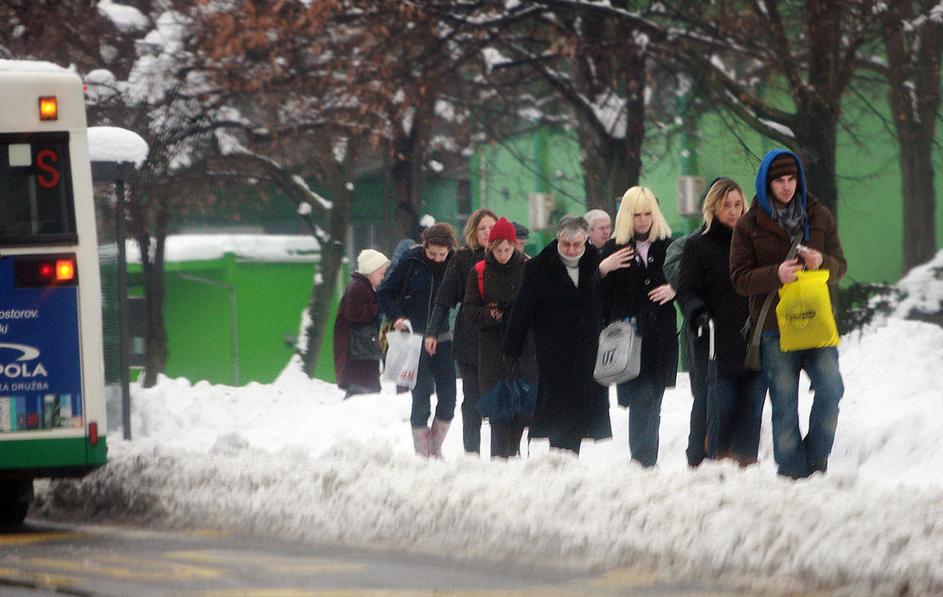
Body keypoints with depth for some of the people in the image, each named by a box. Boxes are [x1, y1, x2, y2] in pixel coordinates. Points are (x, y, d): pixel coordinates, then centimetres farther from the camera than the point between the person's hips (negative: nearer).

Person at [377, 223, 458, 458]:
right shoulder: (410, 262, -6)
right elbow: (384, 293, 2)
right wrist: (396, 317, -13)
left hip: (442, 339, 2)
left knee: (448, 396, -1)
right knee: (421, 395, -6)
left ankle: (436, 448, 15)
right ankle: (422, 451, 2)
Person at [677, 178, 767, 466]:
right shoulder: (699, 246, 4)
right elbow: (687, 291, -1)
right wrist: (698, 313, -20)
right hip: (720, 343, -3)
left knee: (752, 407, 0)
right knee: (722, 407, -5)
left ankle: (745, 463, 5)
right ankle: (718, 461, 2)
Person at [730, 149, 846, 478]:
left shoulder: (820, 217, 10)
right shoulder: (749, 226, 3)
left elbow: (840, 266, 11)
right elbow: (740, 278, -1)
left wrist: (822, 263, -13)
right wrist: (776, 275, -19)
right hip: (774, 325, -1)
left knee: (830, 388, -15)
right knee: (784, 402, -1)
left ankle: (816, 460, 2)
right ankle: (792, 473, 6)